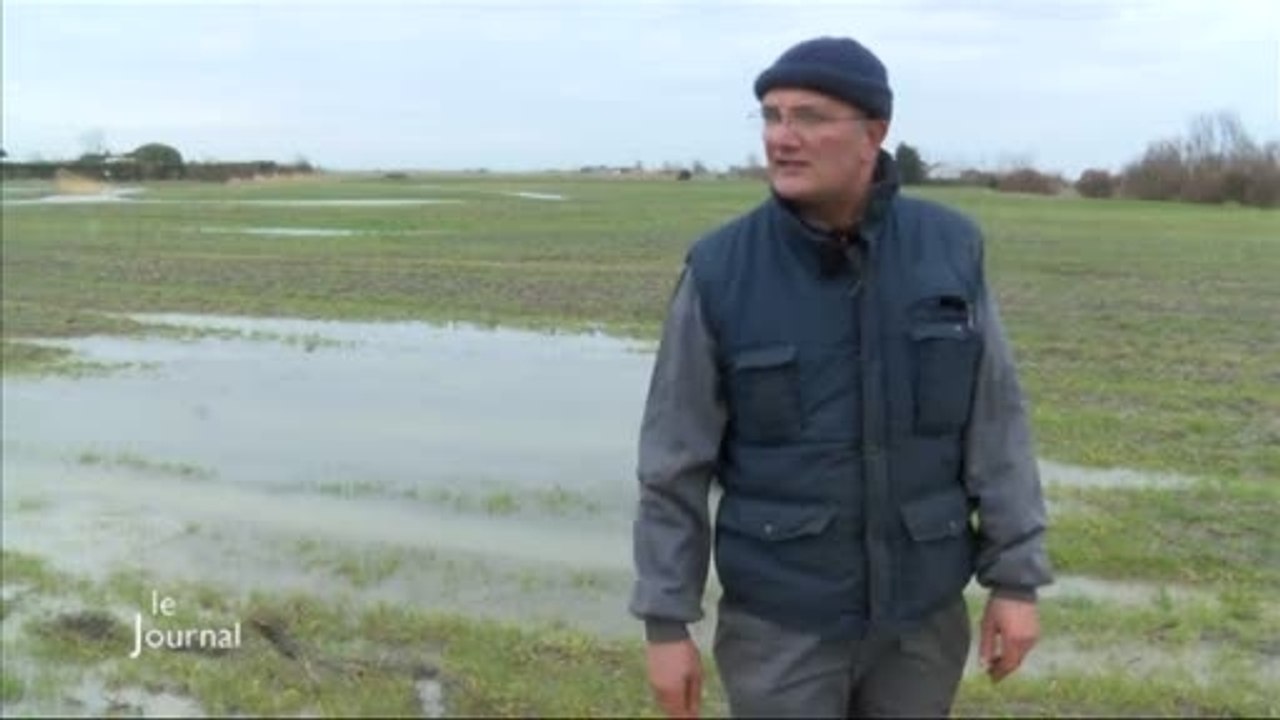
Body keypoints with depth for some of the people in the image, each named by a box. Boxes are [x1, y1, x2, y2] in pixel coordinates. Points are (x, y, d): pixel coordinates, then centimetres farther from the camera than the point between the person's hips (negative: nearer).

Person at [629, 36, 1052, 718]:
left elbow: (996, 424, -1)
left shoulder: (949, 249, -7)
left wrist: (1016, 578, -3)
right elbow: (674, 464, -9)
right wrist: (666, 622, -7)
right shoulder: (720, 270, -13)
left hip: (921, 609, 3)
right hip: (779, 620, -2)